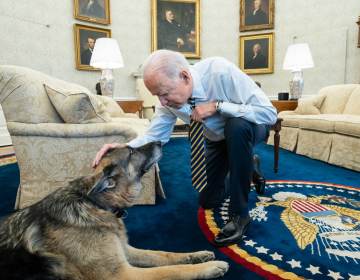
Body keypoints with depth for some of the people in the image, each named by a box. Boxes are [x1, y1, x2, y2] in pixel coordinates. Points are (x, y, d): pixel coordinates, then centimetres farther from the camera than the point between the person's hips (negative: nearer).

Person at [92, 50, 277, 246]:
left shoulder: (221, 71, -36)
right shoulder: (170, 100, -21)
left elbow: (269, 113, -36)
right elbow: (154, 136, -16)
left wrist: (217, 105, -41)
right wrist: (124, 148, -35)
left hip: (249, 127, -4)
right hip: (217, 138, 5)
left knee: (236, 127, -41)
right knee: (208, 201, 6)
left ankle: (240, 214, -24)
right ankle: (246, 165, 34)